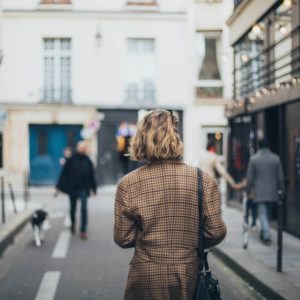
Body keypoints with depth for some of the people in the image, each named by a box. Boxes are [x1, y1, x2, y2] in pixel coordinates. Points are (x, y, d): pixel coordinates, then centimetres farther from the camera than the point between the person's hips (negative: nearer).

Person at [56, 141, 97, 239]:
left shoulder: (87, 161, 0)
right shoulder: (71, 160, -6)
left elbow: (92, 175, 6)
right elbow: (64, 173, -4)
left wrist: (93, 188, 9)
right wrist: (59, 186, -5)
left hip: (84, 189, 0)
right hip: (72, 188, 0)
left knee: (84, 208, -9)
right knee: (73, 208, 15)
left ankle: (83, 230, -5)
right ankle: (73, 223, 43)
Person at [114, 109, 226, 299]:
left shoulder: (128, 184, -10)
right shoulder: (204, 180, -9)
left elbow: (123, 239, -5)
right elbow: (216, 233, -5)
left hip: (147, 278, 0)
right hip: (190, 278, 1)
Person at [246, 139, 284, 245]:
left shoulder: (254, 159, -6)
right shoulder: (276, 158, 0)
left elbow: (250, 178, -4)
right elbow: (280, 177, 4)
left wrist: (248, 189, 7)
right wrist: (281, 190, 14)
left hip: (259, 192, -3)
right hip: (272, 192, 3)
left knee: (262, 213, -4)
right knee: (268, 213, 17)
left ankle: (267, 236, -17)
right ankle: (264, 233, 28)